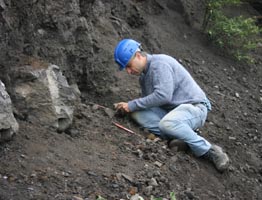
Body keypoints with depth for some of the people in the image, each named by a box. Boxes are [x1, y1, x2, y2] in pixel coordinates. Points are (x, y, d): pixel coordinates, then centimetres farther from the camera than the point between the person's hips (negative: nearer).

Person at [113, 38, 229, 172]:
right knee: (137, 113, -12)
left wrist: (132, 105, -20)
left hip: (194, 107, -8)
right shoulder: (144, 76, 16)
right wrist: (126, 106, -2)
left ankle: (209, 151, -22)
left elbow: (163, 95, -27)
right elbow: (147, 103, 17)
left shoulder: (159, 64, -15)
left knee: (167, 123, -39)